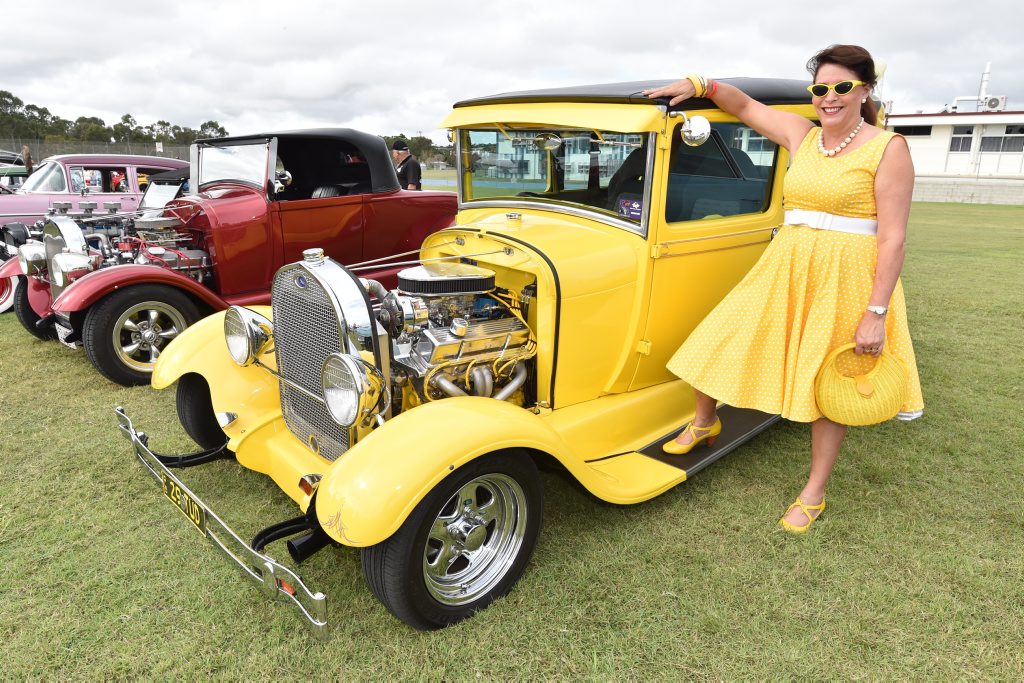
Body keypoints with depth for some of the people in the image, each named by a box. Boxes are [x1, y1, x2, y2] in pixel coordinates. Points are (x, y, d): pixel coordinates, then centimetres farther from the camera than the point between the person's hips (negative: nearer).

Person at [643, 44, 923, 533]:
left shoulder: (887, 149, -7)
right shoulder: (801, 135, 7)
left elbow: (892, 237, -12)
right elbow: (745, 106, 18)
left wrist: (876, 313, -17)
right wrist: (699, 85, 1)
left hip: (845, 278, -5)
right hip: (785, 269, 5)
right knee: (718, 341, 4)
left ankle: (813, 494, 22)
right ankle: (704, 423, 32)